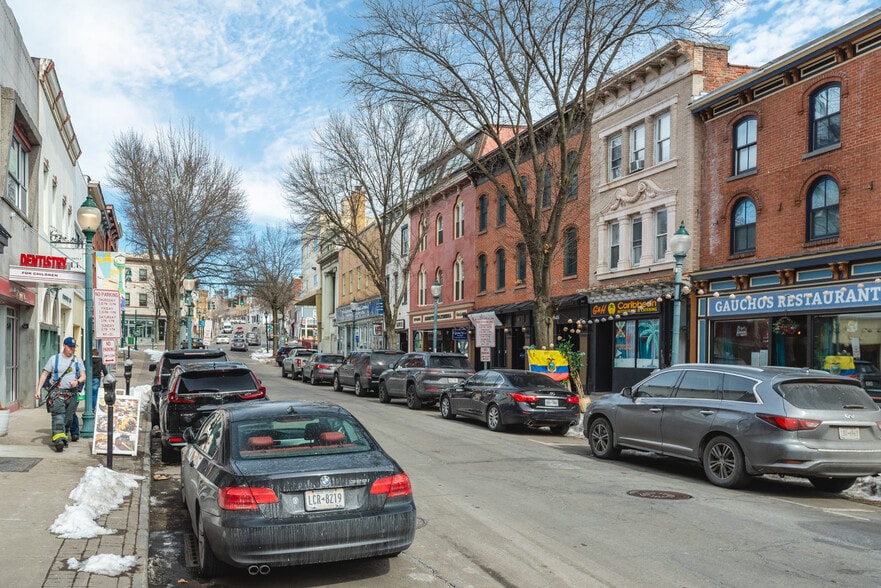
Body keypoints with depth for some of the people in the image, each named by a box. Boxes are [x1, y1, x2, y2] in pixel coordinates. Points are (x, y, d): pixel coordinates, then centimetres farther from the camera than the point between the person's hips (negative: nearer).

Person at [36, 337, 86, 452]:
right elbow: (44, 374, 6)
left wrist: (77, 381, -12)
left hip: (71, 393, 3)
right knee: (58, 416, -16)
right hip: (57, 392, -3)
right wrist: (38, 389, -1)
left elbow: (83, 376, 10)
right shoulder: (54, 359, 5)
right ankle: (59, 440, -26)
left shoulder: (77, 360, 12)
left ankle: (63, 437, 23)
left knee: (69, 418, 7)